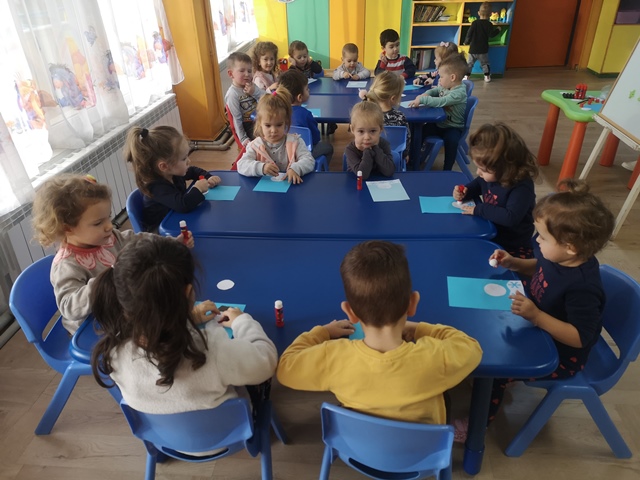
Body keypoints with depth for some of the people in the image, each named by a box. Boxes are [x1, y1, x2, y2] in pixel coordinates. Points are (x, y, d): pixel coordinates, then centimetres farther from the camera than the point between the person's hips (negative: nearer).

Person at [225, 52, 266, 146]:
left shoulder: (251, 86, 2)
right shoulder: (233, 94, -16)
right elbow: (237, 119, -15)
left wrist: (255, 92, -19)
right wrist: (243, 138, -14)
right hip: (247, 127, -7)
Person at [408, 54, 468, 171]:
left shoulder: (459, 93, -26)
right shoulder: (445, 86, 0)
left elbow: (440, 102, -36)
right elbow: (435, 91, 20)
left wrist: (422, 99, -32)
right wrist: (425, 94, -3)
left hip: (453, 127, -8)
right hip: (439, 123, 8)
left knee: (451, 139, -35)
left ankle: (447, 170, -23)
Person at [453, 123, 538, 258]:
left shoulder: (522, 187, -25)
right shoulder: (490, 176, -2)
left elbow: (511, 217, -37)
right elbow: (478, 184, 22)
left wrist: (479, 210, -30)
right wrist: (465, 191, -1)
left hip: (513, 248, -8)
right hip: (488, 236, 8)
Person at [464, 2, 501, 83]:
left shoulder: (475, 23, -6)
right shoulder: (489, 24, -7)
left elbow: (469, 33, -6)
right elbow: (491, 34, -8)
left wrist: (466, 42, 9)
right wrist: (497, 30, 11)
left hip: (473, 48, 0)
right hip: (483, 49, 0)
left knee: (469, 63, 9)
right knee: (485, 63, 14)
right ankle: (487, 76, 16)